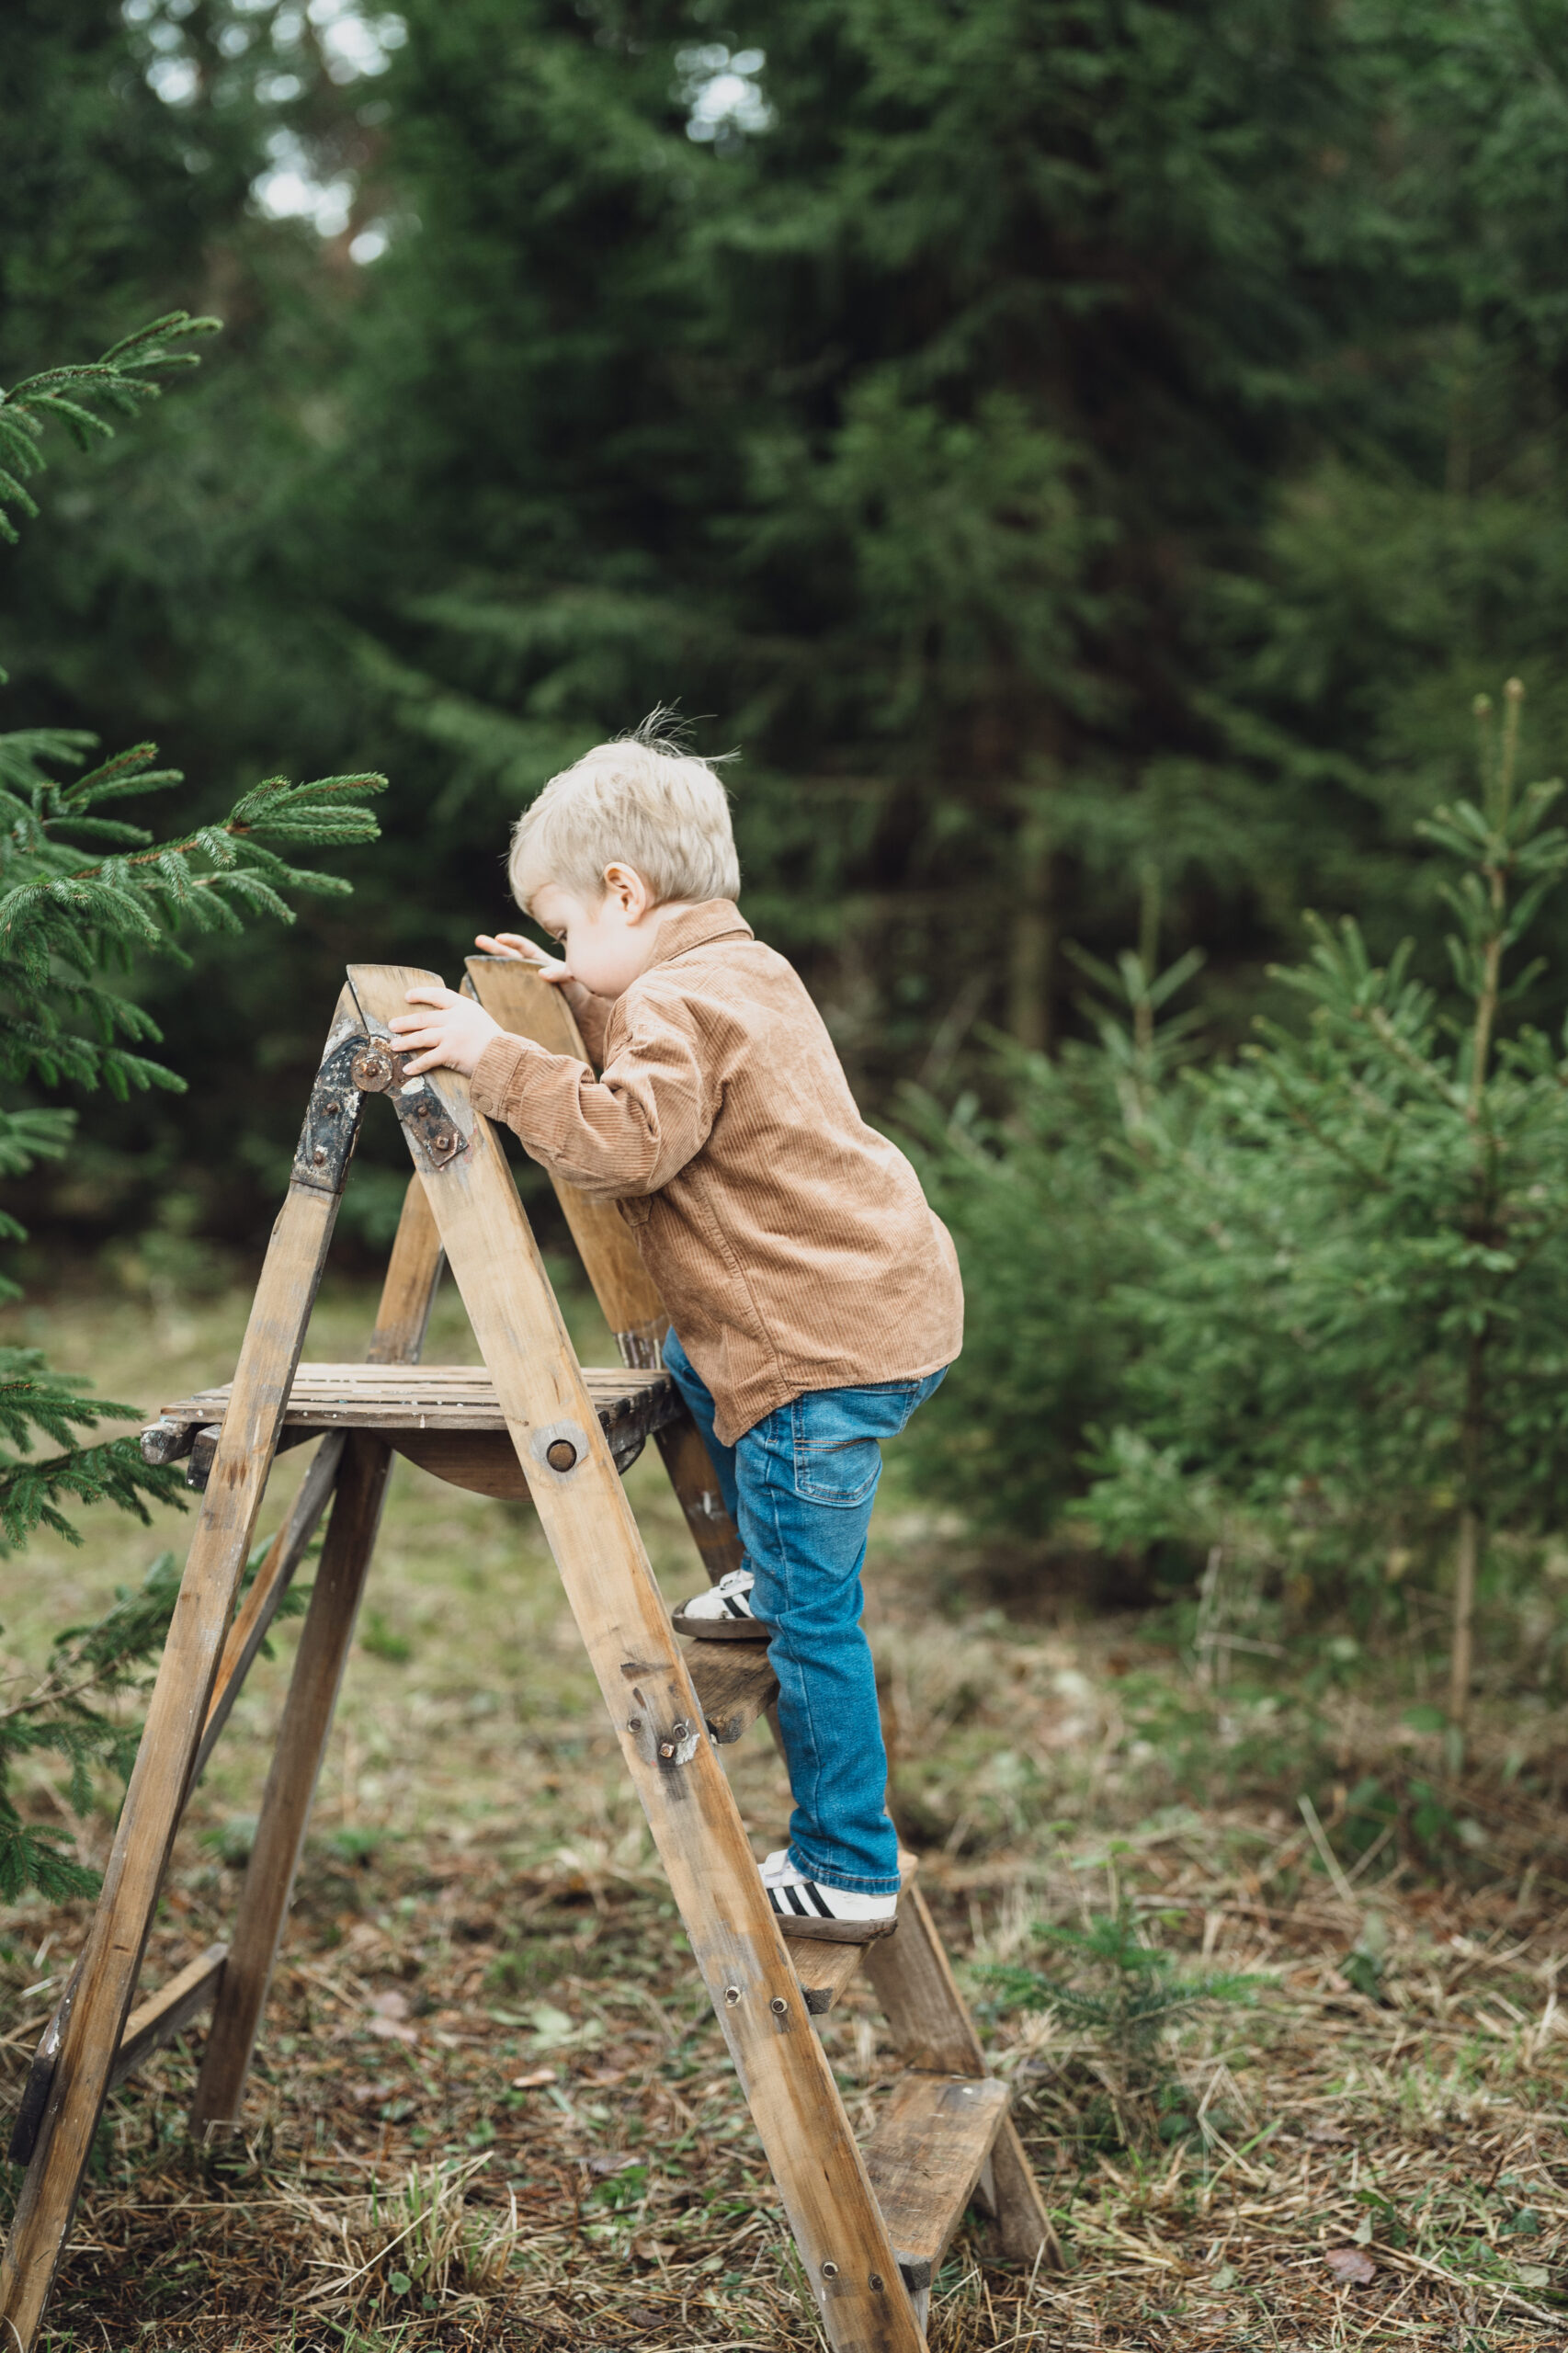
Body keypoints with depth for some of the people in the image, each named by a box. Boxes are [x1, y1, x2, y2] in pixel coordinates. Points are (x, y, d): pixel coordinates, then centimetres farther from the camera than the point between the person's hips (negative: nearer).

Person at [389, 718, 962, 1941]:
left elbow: (628, 1143, -27)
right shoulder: (748, 972, 17)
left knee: (815, 1621, -2)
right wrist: (569, 1011, 25)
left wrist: (499, 1058, -24)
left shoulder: (680, 1004, -14)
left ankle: (848, 1873, 7)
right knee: (685, 1363, 34)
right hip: (886, 1299, 10)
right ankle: (774, 1570, 37)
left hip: (824, 1350, -10)